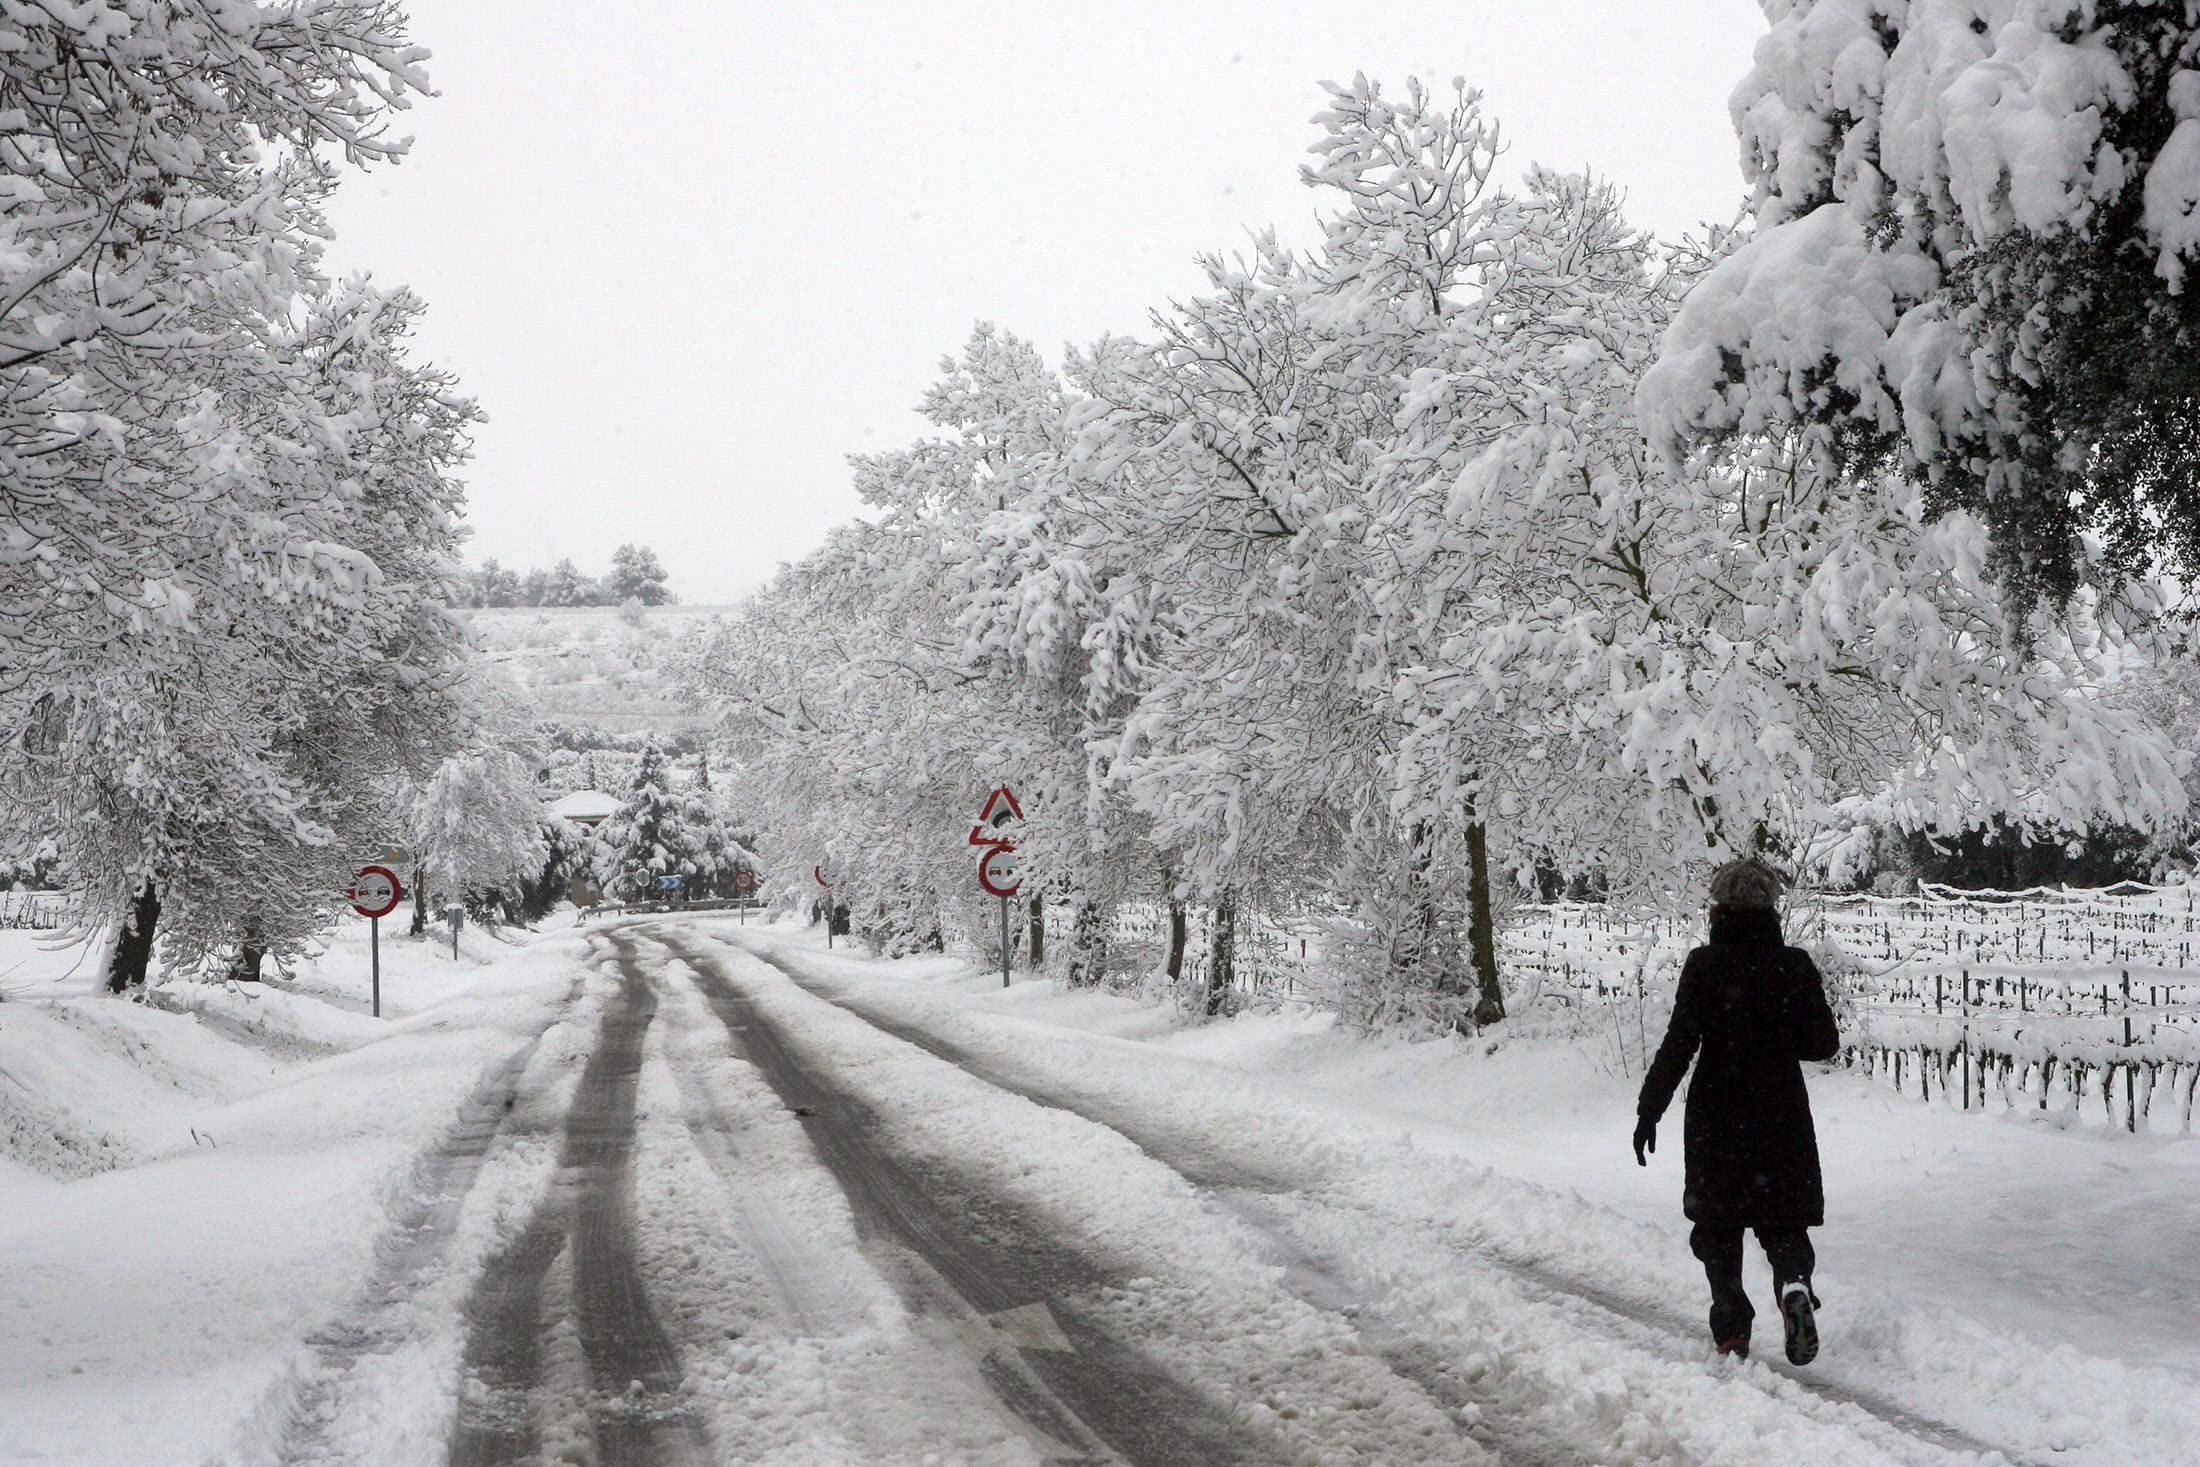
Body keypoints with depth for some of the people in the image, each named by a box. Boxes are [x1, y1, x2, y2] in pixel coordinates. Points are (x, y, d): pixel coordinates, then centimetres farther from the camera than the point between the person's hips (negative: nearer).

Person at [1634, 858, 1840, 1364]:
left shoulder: (1705, 965, -10)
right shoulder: (1795, 965, -3)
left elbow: (1679, 1043, -14)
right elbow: (1824, 1043, 0)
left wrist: (1649, 1109, -8)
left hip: (1717, 1118, -2)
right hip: (1783, 1114, 2)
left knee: (1719, 1227, 12)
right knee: (1784, 1220, 13)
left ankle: (1732, 1329, 9)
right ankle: (1794, 1283, -16)